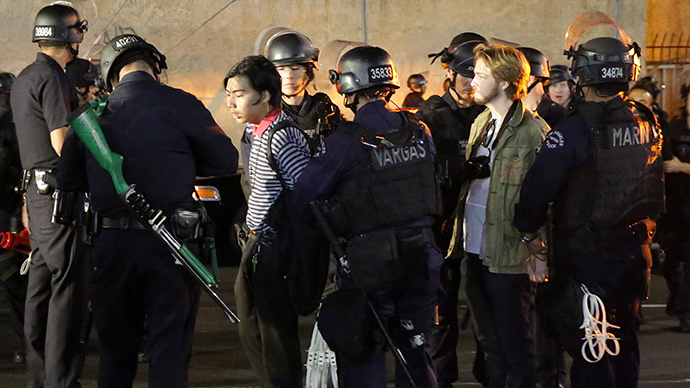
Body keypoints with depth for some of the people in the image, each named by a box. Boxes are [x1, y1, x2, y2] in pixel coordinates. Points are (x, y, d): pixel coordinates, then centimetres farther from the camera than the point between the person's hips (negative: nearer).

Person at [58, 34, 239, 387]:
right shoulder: (178, 105, -6)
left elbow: (67, 180, 14)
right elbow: (226, 160, 1)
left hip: (110, 246, 4)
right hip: (170, 244, -4)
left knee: (116, 350, 16)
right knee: (170, 348, 1)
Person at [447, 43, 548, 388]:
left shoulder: (534, 132, -11)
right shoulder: (480, 123, 13)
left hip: (508, 255, -8)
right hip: (474, 250, 8)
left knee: (514, 342, 1)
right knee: (489, 342, 16)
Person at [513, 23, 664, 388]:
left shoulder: (574, 129, -20)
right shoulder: (646, 122, 0)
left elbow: (538, 185, -20)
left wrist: (530, 232, -6)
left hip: (586, 253, -6)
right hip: (635, 248, 6)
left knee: (587, 346, 0)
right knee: (624, 338, 19)